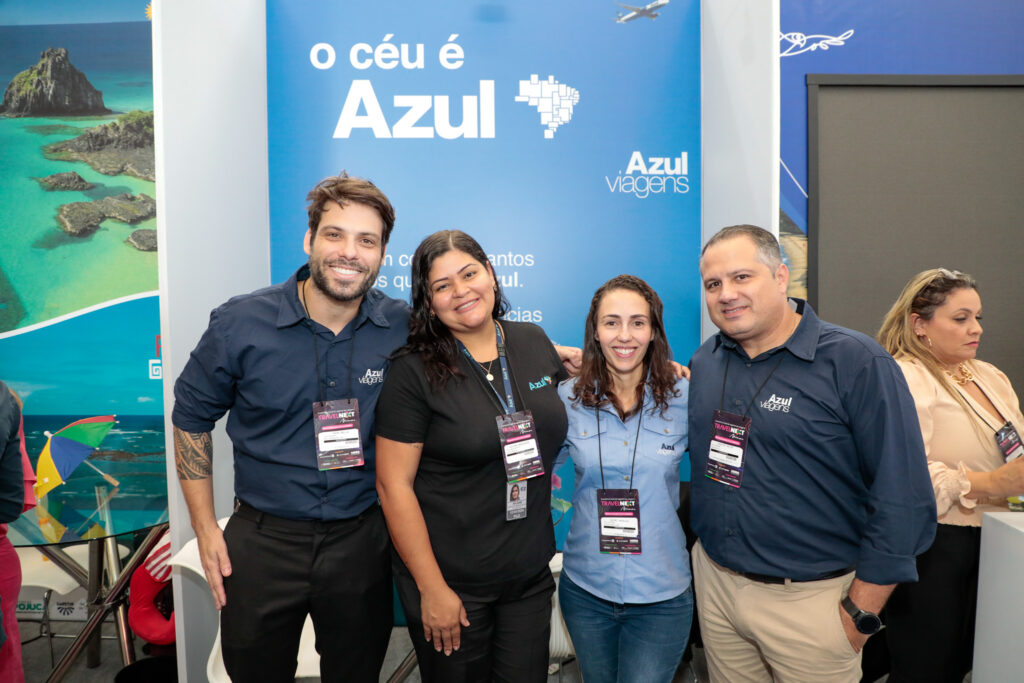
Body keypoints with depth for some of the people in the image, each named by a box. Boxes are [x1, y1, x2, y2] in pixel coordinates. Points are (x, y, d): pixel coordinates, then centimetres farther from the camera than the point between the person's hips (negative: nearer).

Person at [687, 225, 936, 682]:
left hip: (810, 598, -5)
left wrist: (860, 613, -13)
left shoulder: (856, 362, -16)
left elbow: (901, 497, -16)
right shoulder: (704, 361, 1)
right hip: (713, 582, 5)